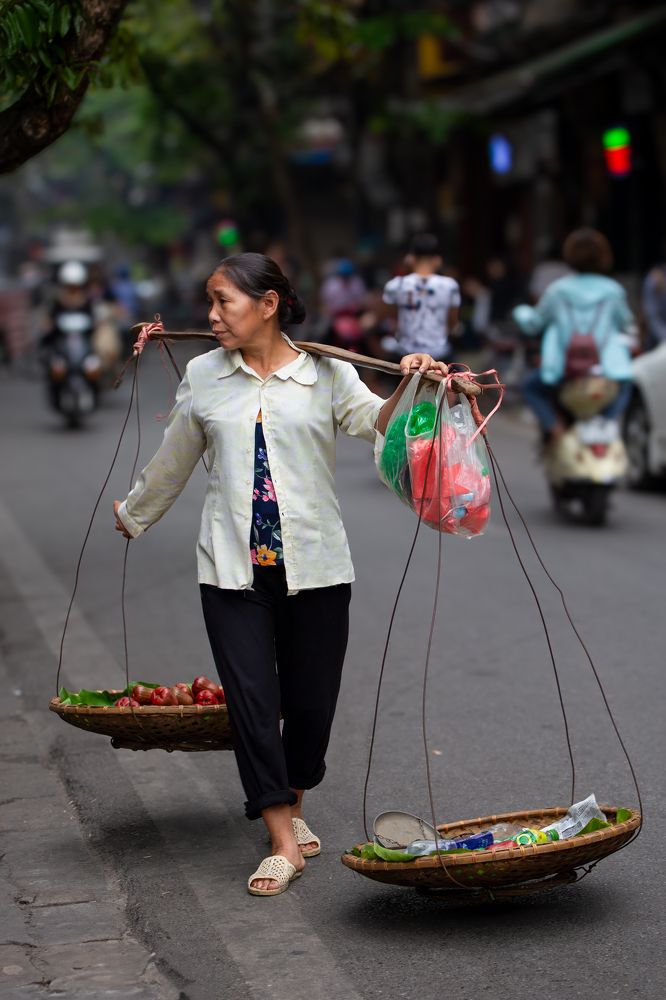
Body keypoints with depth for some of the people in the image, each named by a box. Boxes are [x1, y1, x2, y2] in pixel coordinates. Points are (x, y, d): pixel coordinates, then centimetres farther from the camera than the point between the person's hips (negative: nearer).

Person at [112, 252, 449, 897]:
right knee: (250, 696, -7)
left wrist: (409, 388, -33)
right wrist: (134, 515, 33)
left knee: (310, 699, 6)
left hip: (314, 565, -1)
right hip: (233, 567, 1)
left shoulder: (325, 373, 1)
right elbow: (172, 461, 22)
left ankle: (292, 809, 32)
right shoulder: (204, 376, 7)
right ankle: (283, 842, -1)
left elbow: (375, 421, -14)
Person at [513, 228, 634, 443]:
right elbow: (625, 323, 14)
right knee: (624, 385, 33)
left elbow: (534, 323, 10)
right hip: (605, 370, 1)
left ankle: (554, 425, -1)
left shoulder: (558, 290, -2)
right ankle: (608, 420, 3)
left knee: (531, 386, 26)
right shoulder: (613, 291, -1)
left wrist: (521, 312, 32)